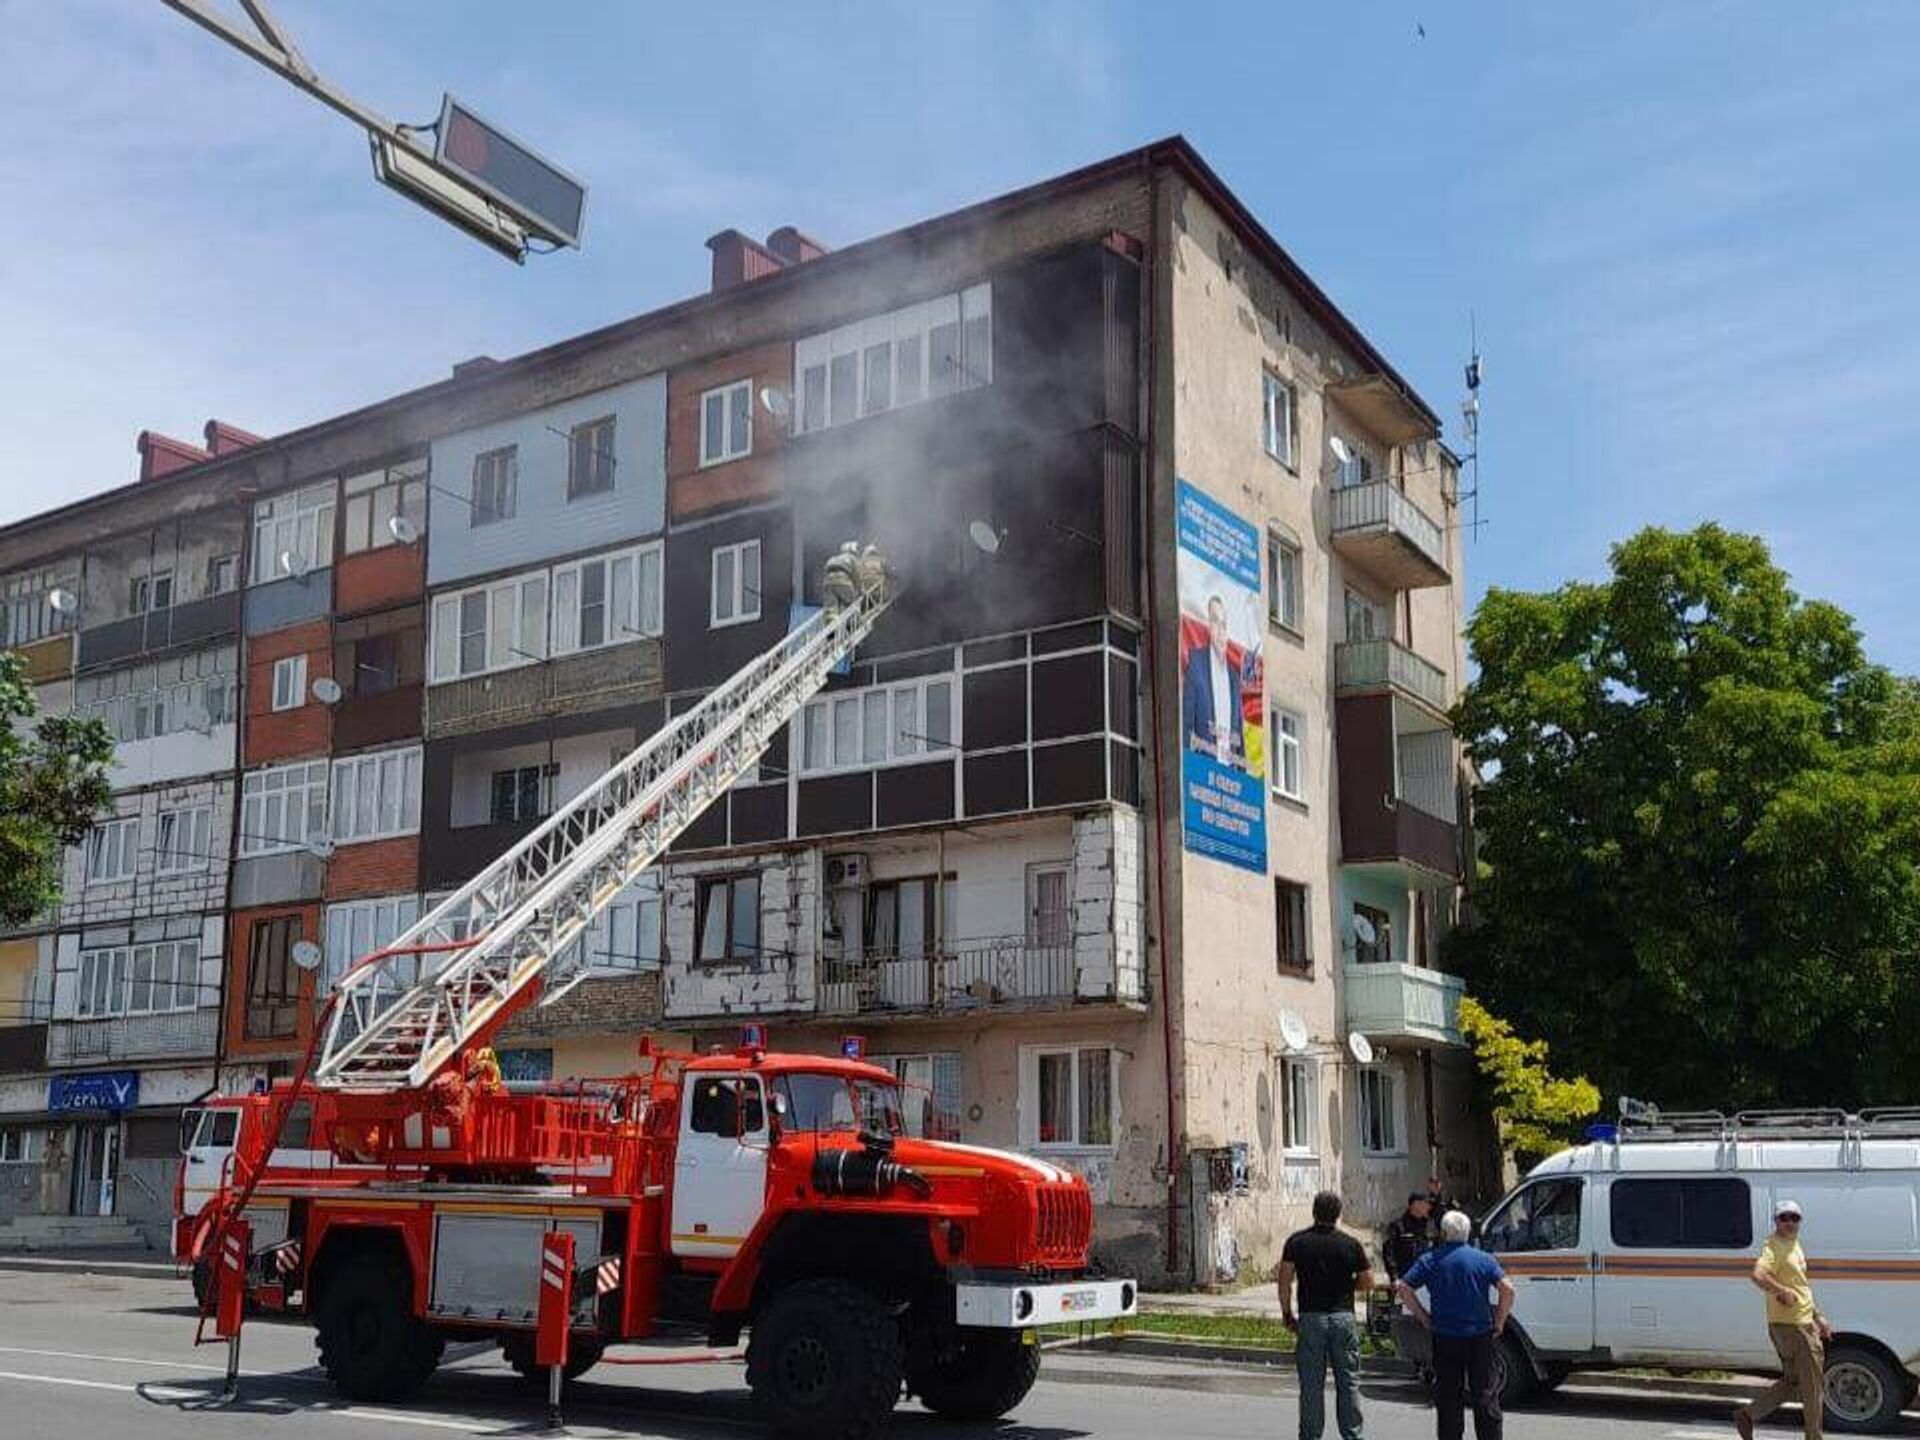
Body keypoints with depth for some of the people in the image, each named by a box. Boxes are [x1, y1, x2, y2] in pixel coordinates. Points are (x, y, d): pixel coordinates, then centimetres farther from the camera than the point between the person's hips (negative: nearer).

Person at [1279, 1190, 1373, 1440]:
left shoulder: (1297, 1242, -2)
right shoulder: (1351, 1245, -1)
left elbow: (1285, 1281, -6)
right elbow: (1368, 1282, 2)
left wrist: (1286, 1314, 4)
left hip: (1311, 1318, 0)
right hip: (1344, 1317, 0)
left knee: (1311, 1384, 5)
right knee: (1348, 1382, 9)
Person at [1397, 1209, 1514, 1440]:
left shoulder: (1430, 1260, -1)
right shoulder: (1484, 1259, -1)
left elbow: (1403, 1288, -7)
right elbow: (1507, 1289, -10)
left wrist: (1423, 1317, 2)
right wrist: (1499, 1323, 0)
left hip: (1444, 1337, 0)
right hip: (1480, 1335, 0)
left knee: (1448, 1395, 9)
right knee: (1485, 1394, 7)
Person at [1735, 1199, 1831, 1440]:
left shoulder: (1795, 1246, 16)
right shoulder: (1774, 1246, -15)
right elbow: (1758, 1276, -34)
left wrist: (1818, 1317, 22)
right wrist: (1783, 1292, -23)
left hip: (1804, 1323, 9)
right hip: (1789, 1325, -9)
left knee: (1792, 1382, 15)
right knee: (1814, 1384, -1)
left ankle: (1747, 1415, 17)